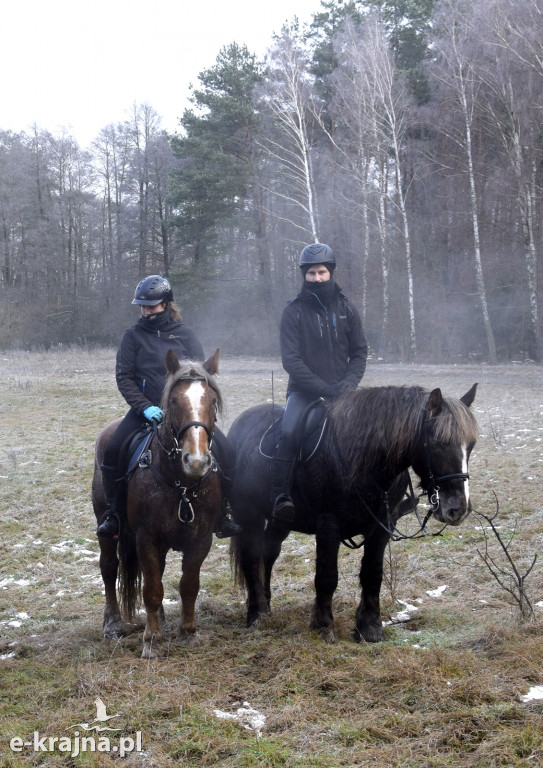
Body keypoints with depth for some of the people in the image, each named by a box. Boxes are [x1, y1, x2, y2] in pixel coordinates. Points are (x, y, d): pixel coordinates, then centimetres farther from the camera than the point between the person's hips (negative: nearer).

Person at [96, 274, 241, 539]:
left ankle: (220, 514, -1)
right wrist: (145, 407, -16)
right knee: (112, 450, -23)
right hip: (146, 410, 0)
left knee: (225, 451, -16)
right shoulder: (133, 336, 6)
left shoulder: (185, 334, 7)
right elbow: (124, 377, 0)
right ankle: (113, 513, -6)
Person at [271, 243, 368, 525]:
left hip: (341, 392, 3)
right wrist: (324, 389, -16)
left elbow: (359, 352, 12)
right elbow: (290, 359, -7)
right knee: (288, 432, -28)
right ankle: (281, 498, -27)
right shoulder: (294, 311, -2)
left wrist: (348, 384, -7)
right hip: (303, 390, -3)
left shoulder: (346, 309, 9)